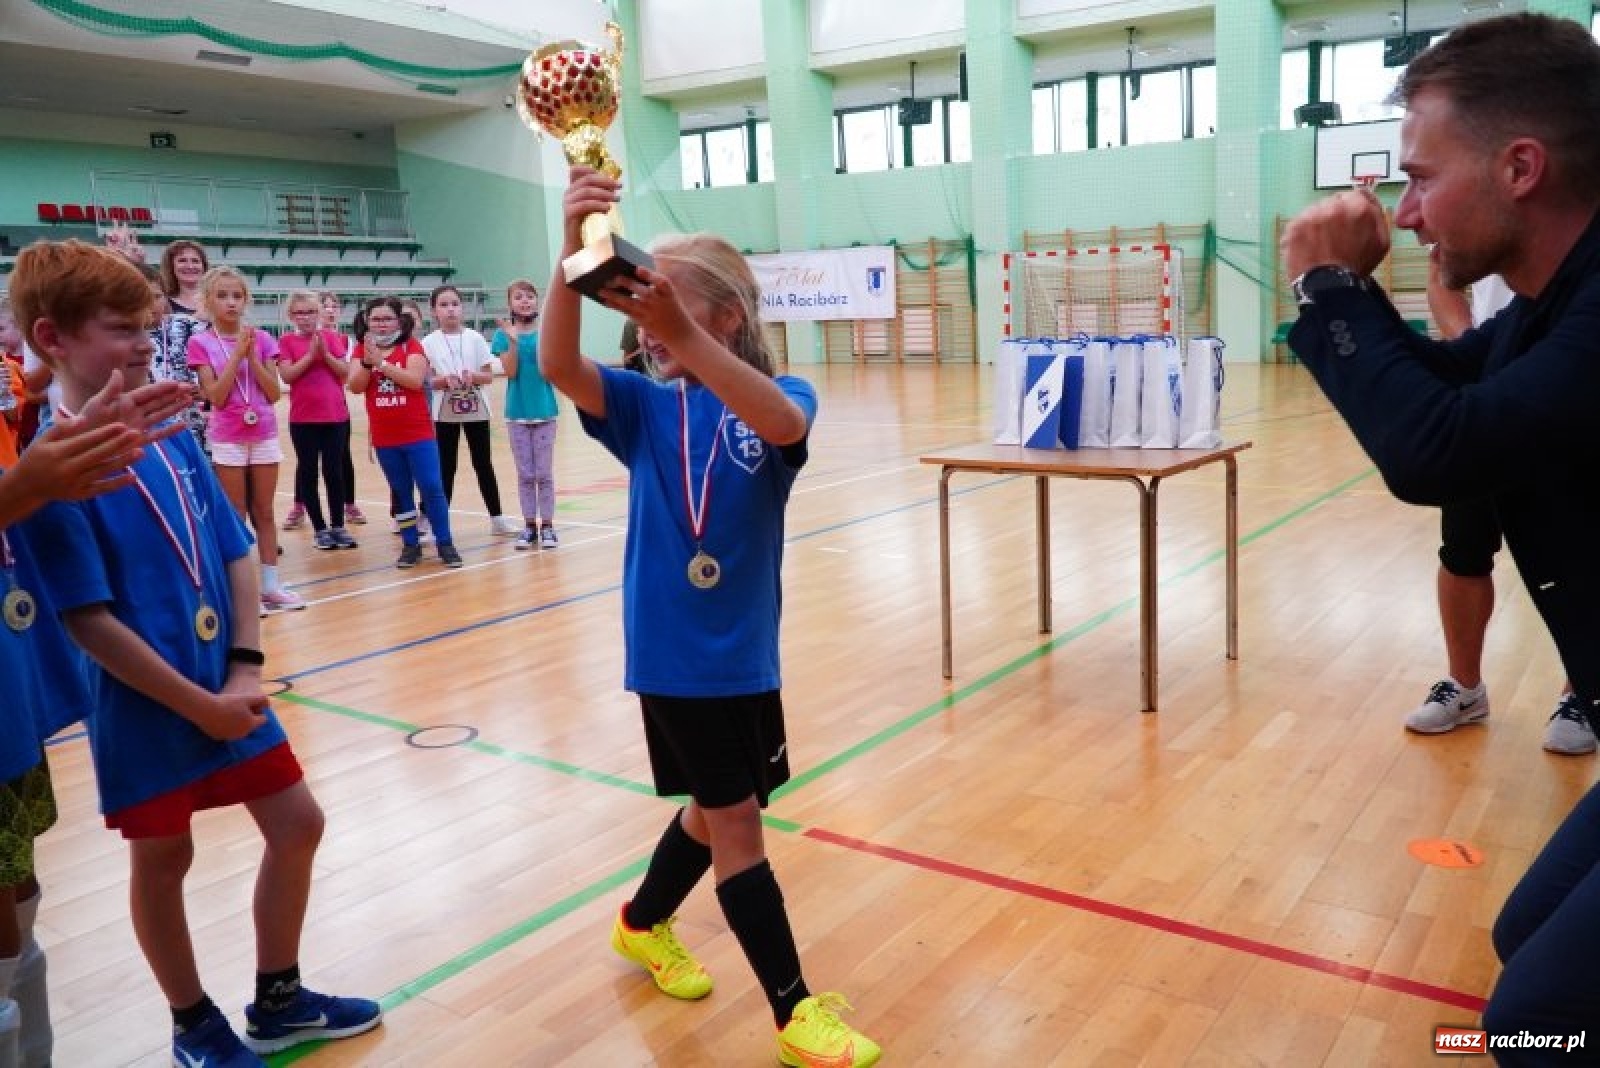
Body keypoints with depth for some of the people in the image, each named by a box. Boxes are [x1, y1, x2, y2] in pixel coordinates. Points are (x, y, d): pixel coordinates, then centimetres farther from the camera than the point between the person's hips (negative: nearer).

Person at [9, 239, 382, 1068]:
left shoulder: (174, 441, 3)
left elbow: (237, 554, 6)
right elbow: (86, 619, -18)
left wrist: (246, 666, -6)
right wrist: (197, 704, -16)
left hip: (228, 686, 6)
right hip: (142, 705, -6)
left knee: (297, 824, 11)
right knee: (163, 857, 11)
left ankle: (279, 999, 32)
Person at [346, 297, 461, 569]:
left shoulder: (412, 346, -3)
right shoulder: (362, 350, 6)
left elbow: (415, 380, -19)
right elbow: (355, 387, -5)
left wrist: (381, 362, -22)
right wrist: (368, 361, -20)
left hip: (418, 434, -3)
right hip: (384, 437, 3)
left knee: (432, 488, -4)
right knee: (401, 492, 10)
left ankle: (444, 543, 6)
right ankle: (410, 545, 18)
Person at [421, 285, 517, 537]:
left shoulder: (474, 338, 0)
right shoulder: (429, 342, -1)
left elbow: (489, 375, 0)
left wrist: (473, 376, -20)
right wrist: (445, 380, -21)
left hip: (476, 410, 1)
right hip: (445, 412, -1)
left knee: (483, 464, 8)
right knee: (445, 467, 4)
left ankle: (497, 517, 16)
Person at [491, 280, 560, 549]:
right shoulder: (504, 334, -1)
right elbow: (510, 372, -11)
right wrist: (513, 340, -21)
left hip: (544, 410, -1)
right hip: (517, 413, 1)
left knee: (544, 474, 4)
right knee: (525, 474, 8)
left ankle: (547, 526, 12)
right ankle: (529, 526, 16)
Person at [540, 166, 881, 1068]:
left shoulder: (782, 400, -5)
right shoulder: (644, 406, -4)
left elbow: (783, 423, -32)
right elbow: (558, 365, -23)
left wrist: (683, 334, -46)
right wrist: (574, 257, -41)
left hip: (745, 650, 3)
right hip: (673, 650, -2)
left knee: (719, 809, 20)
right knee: (737, 822, 3)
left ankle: (643, 923, 48)